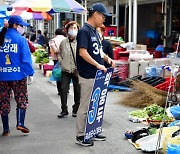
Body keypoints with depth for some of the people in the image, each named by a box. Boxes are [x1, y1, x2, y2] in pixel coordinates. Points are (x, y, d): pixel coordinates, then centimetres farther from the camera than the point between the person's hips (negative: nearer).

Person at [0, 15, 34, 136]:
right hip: (18, 75, -3)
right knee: (22, 99, 10)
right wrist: (30, 73, -4)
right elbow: (26, 58, -8)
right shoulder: (21, 39, -6)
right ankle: (20, 123, -3)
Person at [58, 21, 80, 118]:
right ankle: (64, 110, 10)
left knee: (77, 91, 7)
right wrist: (61, 62, 6)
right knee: (63, 89, -2)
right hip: (66, 70, 3)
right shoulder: (63, 42, 8)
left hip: (77, 71, -3)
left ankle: (76, 109, 24)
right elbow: (60, 54, 20)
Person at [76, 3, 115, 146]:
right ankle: (80, 135, 10)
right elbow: (82, 52, -22)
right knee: (85, 107, -1)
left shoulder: (95, 32, 15)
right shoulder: (84, 31, -13)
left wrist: (107, 58, 5)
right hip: (88, 76, -9)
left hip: (97, 75, 9)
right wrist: (98, 65, -24)